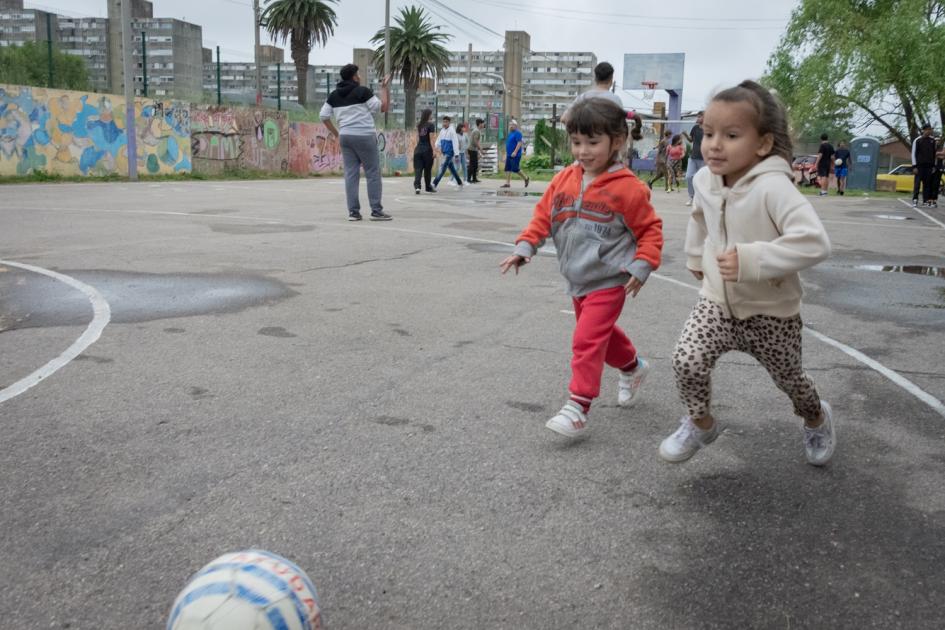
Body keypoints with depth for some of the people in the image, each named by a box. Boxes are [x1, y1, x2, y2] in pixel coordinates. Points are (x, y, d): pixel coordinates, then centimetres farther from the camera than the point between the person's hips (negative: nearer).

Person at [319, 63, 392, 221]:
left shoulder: (334, 95, 9)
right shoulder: (362, 91, -7)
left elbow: (323, 116, 9)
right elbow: (382, 107, -5)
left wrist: (336, 134, 15)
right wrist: (384, 88, 6)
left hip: (345, 137, 6)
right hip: (364, 136, -5)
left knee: (351, 174, 5)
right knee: (373, 173, 0)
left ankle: (353, 211, 1)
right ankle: (376, 211, -1)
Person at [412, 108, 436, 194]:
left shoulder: (419, 125, 10)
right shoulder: (431, 125, -6)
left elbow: (417, 137, 13)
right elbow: (431, 139, -10)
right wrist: (433, 150, -9)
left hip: (418, 149, 4)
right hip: (427, 149, -4)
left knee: (418, 169, -3)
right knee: (428, 169, 11)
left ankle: (417, 185, -22)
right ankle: (428, 187, 23)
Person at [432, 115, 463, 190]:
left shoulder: (452, 131, -11)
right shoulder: (442, 131, 11)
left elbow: (455, 142, -14)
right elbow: (438, 140, 14)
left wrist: (456, 154, -17)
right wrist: (438, 147, -7)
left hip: (449, 153, -8)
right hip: (444, 153, 8)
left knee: (442, 168, -14)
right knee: (452, 169, 14)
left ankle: (434, 185, -22)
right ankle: (460, 184, 26)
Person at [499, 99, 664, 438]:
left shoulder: (627, 187, -13)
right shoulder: (563, 181, 2)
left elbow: (650, 229, -5)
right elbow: (543, 215, 8)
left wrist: (641, 266, -15)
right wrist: (524, 247, -4)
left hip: (609, 280, -6)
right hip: (577, 280, 7)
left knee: (588, 340, -13)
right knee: (602, 333, 22)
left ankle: (578, 407, -8)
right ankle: (632, 366, 48)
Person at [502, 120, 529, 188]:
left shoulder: (517, 133, -10)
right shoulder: (510, 133, 18)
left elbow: (519, 143, -19)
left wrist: (515, 152, -27)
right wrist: (506, 153, 23)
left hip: (515, 155, -9)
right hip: (509, 155, 9)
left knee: (515, 169, -9)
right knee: (507, 169, 2)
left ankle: (526, 178, 9)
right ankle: (507, 183, 2)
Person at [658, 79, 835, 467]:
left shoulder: (773, 187, -29)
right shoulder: (705, 180, -8)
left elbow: (815, 243, -39)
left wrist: (751, 259, -40)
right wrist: (696, 257, 24)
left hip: (772, 312, -4)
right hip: (717, 303, 4)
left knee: (789, 379, 17)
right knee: (687, 361, -17)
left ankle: (816, 418, 52)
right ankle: (700, 424, 12)